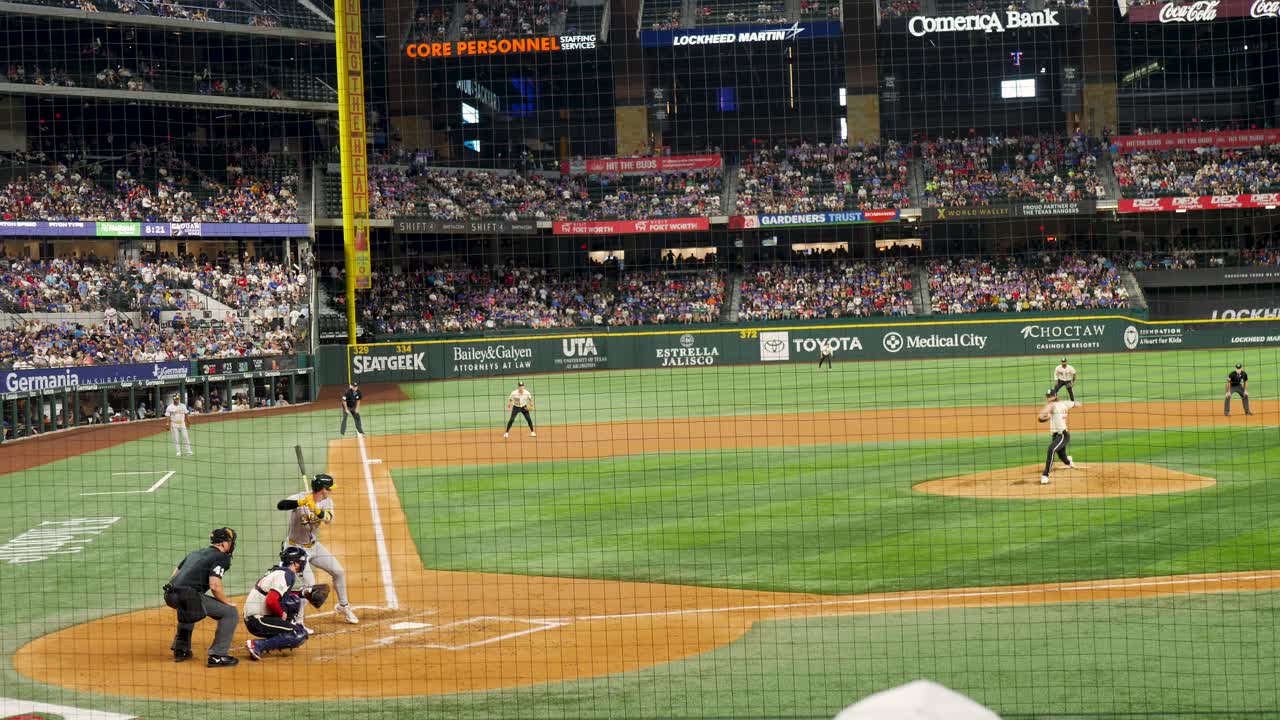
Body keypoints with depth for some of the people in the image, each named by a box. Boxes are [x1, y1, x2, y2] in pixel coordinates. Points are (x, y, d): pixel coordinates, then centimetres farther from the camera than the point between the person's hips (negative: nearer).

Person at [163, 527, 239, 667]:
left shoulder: (194, 553, 26)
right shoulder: (221, 557, 1)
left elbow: (173, 577, 29)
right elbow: (214, 586, -12)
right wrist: (228, 602, 2)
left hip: (170, 596, 9)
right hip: (188, 597, -8)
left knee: (188, 611, 41)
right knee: (229, 612, 0)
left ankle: (180, 650, 40)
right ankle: (217, 656, -5)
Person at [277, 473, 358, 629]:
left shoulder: (327, 502, -6)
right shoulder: (300, 498, -23)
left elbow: (328, 519, -25)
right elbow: (280, 505, -41)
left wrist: (315, 509, -44)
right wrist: (302, 502, -54)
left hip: (314, 545, 7)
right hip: (296, 548, -7)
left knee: (339, 572, 10)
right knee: (309, 583, -19)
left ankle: (343, 607, 32)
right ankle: (297, 622, -7)